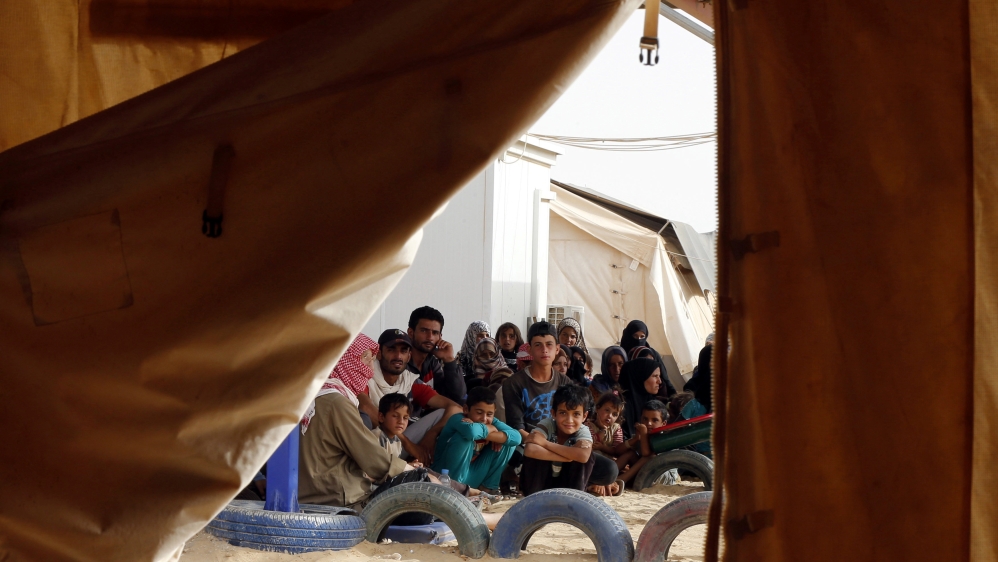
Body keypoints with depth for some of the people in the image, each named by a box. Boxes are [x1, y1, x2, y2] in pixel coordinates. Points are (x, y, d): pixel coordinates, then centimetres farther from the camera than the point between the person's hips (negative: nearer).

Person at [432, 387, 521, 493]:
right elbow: (472, 431, -45)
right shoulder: (458, 419, -21)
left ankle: (488, 486, 2)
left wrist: (484, 434, -27)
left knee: (507, 441, -4)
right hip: (446, 475, -6)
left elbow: (516, 437, -19)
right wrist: (490, 429, -23)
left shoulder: (492, 422, -3)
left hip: (471, 478, 6)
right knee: (466, 437, -29)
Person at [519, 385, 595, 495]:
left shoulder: (583, 431, -19)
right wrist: (570, 455, -42)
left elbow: (583, 456, -43)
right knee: (532, 450, -30)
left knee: (587, 454, -23)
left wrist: (545, 443, -39)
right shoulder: (546, 425, -23)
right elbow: (530, 450, -45)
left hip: (568, 482, 1)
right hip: (540, 479, -1)